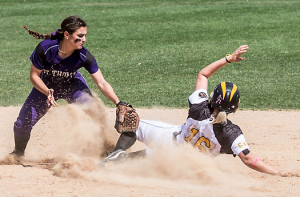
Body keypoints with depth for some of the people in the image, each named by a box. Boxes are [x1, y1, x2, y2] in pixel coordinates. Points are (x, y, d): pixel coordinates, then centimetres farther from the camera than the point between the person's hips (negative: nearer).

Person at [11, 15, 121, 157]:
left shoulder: (84, 56, -31)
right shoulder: (45, 48, -34)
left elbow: (101, 83, -27)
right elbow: (34, 76, -21)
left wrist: (118, 103, -39)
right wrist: (48, 93, -37)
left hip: (72, 84, 0)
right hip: (46, 86, 0)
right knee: (23, 123, -1)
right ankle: (18, 154, 30)